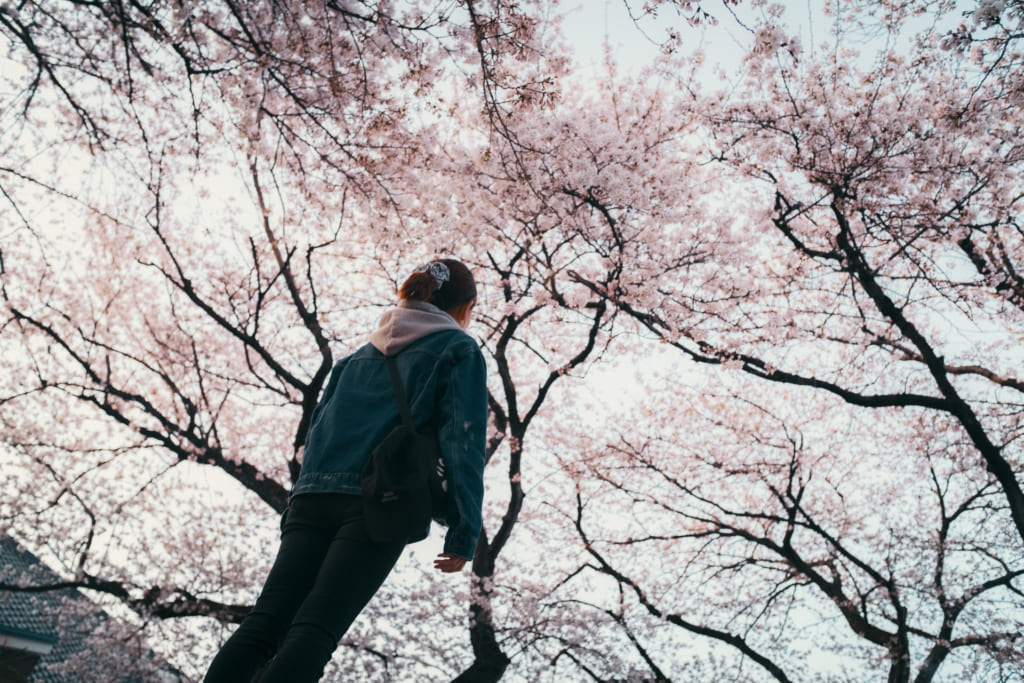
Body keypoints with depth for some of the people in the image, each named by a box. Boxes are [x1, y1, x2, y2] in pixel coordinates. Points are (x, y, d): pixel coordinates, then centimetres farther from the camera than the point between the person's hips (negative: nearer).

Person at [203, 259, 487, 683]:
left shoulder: (360, 354, 30)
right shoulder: (460, 351, 12)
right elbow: (463, 442, -1)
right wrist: (464, 534, -5)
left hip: (313, 497, 5)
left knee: (264, 623, -6)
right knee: (313, 632, -15)